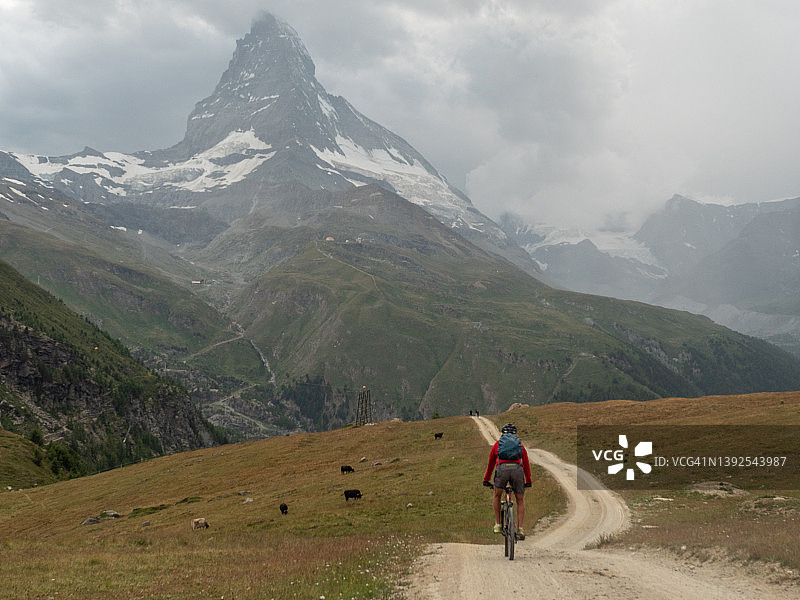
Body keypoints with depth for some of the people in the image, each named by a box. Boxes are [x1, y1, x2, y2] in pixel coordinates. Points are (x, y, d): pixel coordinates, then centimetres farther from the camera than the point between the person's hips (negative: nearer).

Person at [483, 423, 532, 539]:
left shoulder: (497, 443, 29)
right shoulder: (520, 444, 30)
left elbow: (491, 463, 37)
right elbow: (526, 464, 38)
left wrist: (486, 480, 49)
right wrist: (528, 481, 50)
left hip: (502, 468, -1)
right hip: (517, 469, 1)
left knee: (497, 496, 23)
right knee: (520, 500, 15)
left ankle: (498, 525, 19)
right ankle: (520, 528, 1)